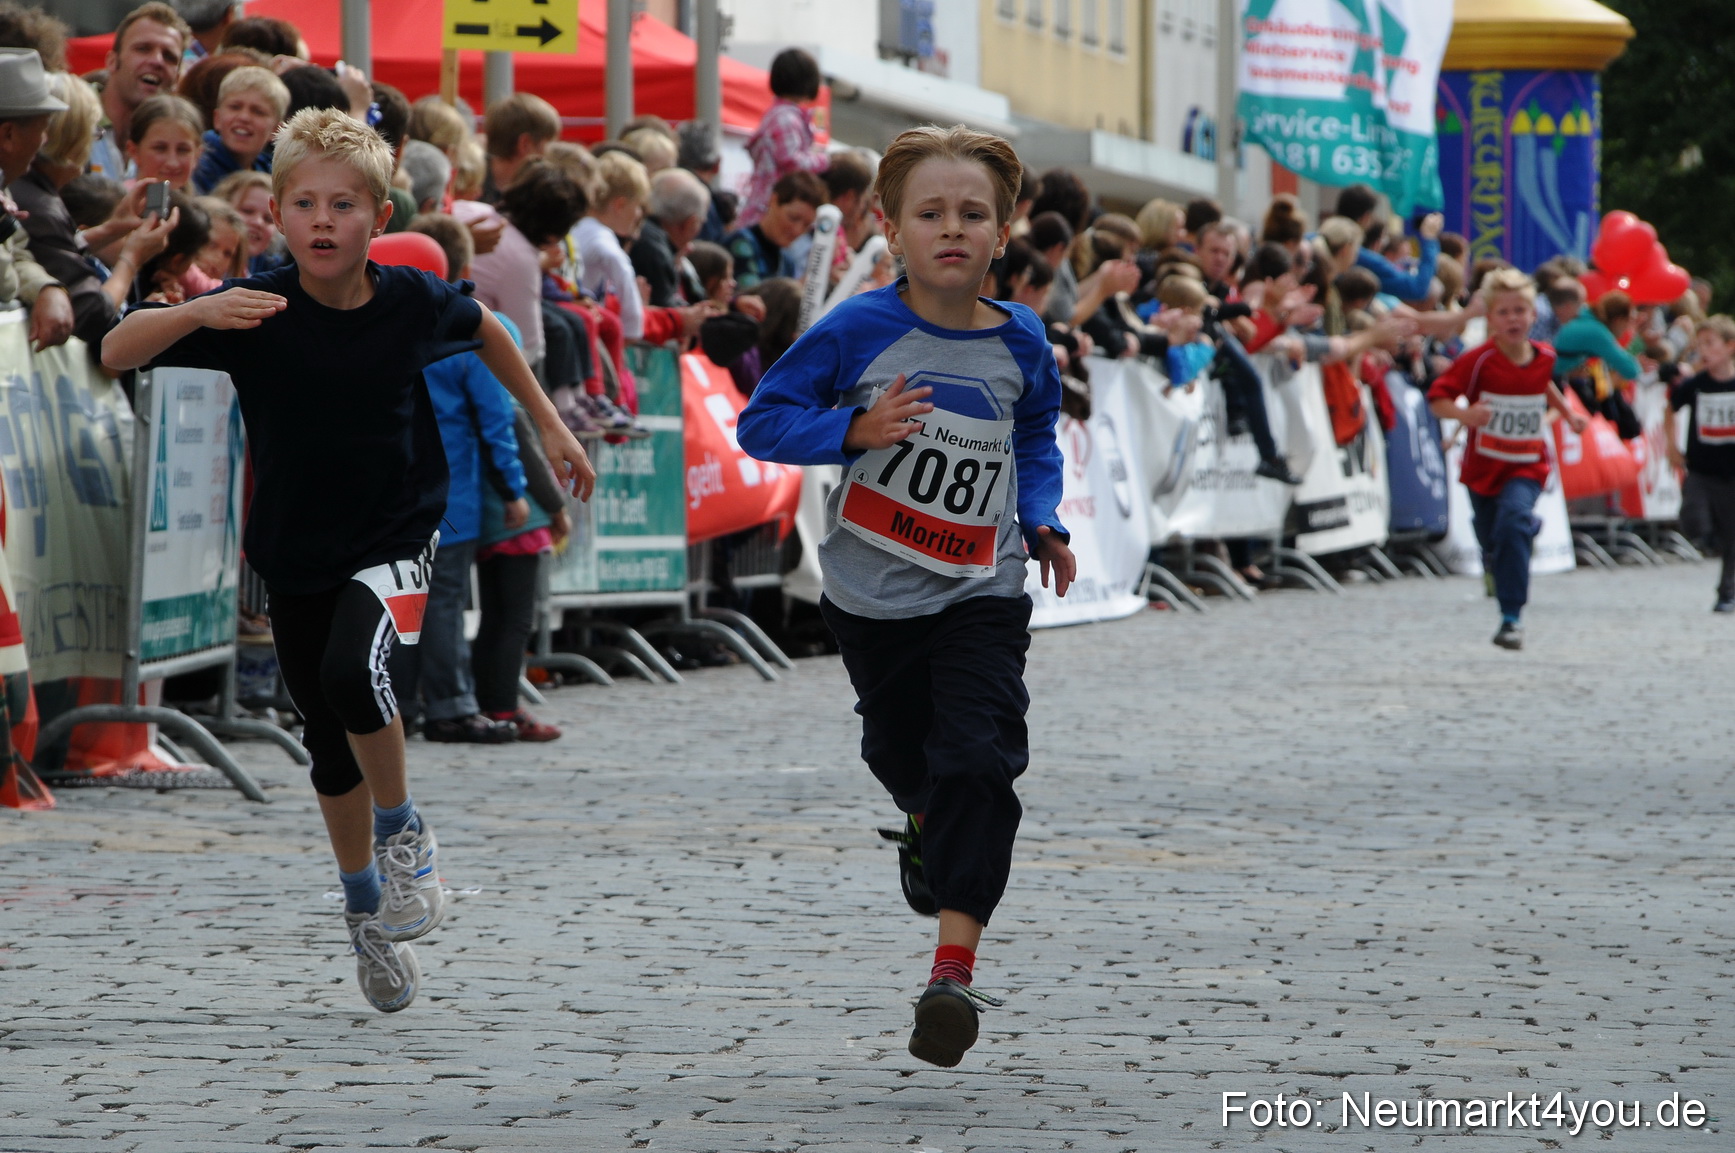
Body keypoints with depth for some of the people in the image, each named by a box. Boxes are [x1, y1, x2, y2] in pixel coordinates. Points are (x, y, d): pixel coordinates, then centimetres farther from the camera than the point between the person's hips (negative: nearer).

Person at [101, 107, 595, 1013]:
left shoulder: (413, 303, -14)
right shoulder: (257, 311, -17)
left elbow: (484, 330, 11)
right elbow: (116, 353, -24)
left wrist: (547, 423, 14)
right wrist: (197, 313, -41)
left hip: (394, 538, -2)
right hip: (294, 554, 2)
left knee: (352, 669, -30)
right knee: (328, 741, 12)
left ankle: (404, 829, -4)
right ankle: (365, 909, 36)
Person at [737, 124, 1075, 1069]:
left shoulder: (1019, 343, -2)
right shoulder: (857, 332, -12)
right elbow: (761, 422, -10)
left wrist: (1043, 521, 5)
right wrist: (855, 432, -24)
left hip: (981, 596, 0)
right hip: (871, 594, 0)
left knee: (978, 762, -15)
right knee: (898, 750, 20)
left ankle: (954, 968, -18)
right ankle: (927, 825, 58)